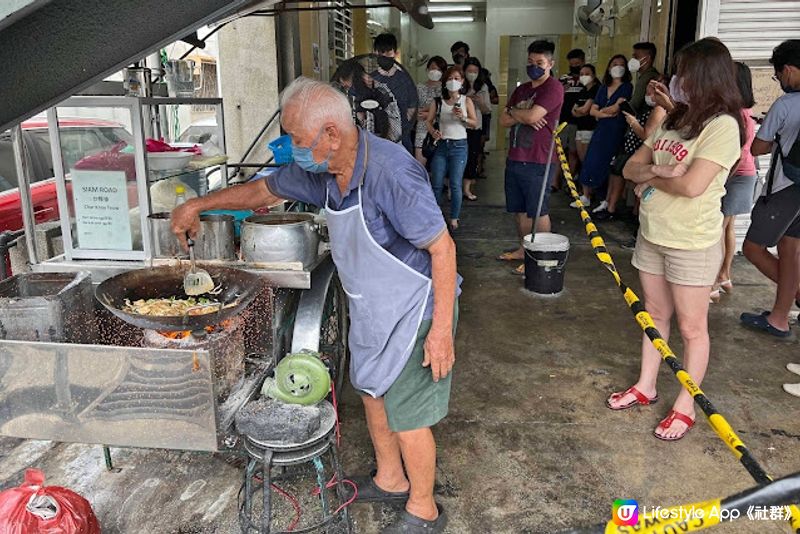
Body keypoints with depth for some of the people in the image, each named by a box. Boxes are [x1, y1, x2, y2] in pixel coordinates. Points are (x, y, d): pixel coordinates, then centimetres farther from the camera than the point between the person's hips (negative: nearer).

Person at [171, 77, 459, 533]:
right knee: (373, 391, 22)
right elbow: (265, 190, 13)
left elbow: (442, 247, -26)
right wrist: (197, 205, 14)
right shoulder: (321, 170, -4)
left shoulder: (390, 171, -30)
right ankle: (391, 479, 47)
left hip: (413, 312, -8)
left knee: (407, 414, 5)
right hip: (371, 309, 9)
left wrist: (442, 329, -25)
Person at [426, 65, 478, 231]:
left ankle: (454, 219, 10)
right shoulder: (438, 102, 4)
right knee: (436, 184, 2)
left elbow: (475, 124, 3)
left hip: (459, 146, -1)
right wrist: (433, 132, -19)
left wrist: (463, 118, -15)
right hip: (441, 145, 1)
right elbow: (429, 121, 2)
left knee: (455, 185, -2)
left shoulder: (466, 101, 3)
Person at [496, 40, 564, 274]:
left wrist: (513, 111, -1)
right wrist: (524, 117, -8)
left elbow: (532, 115, -20)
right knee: (520, 210, 15)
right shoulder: (521, 89, 17)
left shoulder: (554, 88, -8)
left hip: (538, 162, -7)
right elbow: (503, 120, 10)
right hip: (515, 159, 7)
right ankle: (523, 250, 29)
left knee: (538, 212, 0)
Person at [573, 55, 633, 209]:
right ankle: (586, 197, 16)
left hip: (616, 131, -5)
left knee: (607, 165, -7)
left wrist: (600, 111, 3)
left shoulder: (627, 87, 0)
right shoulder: (603, 88, 17)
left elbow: (617, 107, -12)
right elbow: (592, 111, 7)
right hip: (600, 129, 6)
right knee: (590, 163, 4)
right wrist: (607, 114, -10)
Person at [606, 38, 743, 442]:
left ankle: (685, 408, 19)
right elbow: (630, 168, 6)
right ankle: (645, 387, 32)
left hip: (692, 243, -7)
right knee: (655, 315, 18)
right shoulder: (673, 120, 9)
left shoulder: (722, 125, -14)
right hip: (652, 235, 8)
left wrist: (650, 178, -8)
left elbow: (691, 185, -24)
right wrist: (657, 170, -15)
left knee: (691, 328, 6)